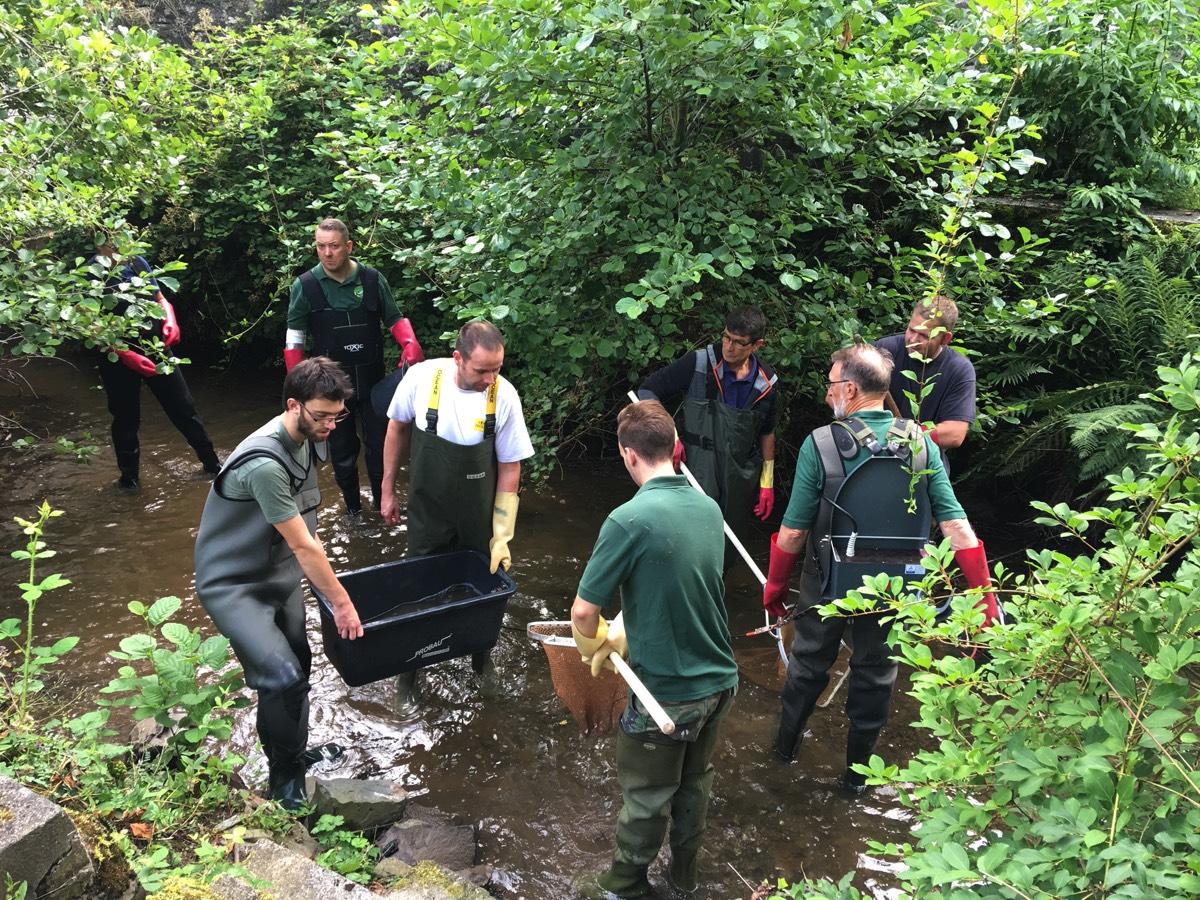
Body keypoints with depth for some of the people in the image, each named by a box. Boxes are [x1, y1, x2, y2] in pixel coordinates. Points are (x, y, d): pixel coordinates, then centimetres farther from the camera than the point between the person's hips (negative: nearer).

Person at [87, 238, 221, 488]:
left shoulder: (137, 262, 4)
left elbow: (160, 298, 16)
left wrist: (170, 321, -7)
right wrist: (126, 354, -22)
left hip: (156, 349, 3)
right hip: (119, 359, -3)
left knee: (184, 407, 7)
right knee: (126, 419, 11)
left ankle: (211, 462, 19)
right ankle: (129, 476, 29)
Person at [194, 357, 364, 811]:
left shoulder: (304, 437, -4)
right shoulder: (265, 464, -33)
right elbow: (302, 546, -25)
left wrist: (327, 579, 10)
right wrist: (342, 602, -15)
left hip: (278, 573, 9)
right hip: (232, 585, -9)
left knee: (297, 667, 16)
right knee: (284, 677, -17)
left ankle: (291, 753, 38)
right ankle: (285, 775, 5)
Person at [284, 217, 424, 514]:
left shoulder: (373, 279, -7)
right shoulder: (305, 286, -8)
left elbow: (395, 319, 3)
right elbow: (294, 338, -2)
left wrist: (410, 343, -17)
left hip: (372, 378, 0)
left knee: (379, 442, 11)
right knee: (341, 447, 13)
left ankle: (382, 498, 31)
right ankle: (352, 506, 30)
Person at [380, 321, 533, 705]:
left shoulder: (504, 396, -19)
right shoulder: (421, 377, -20)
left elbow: (510, 468, -9)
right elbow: (397, 427, -1)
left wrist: (502, 536, -9)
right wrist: (388, 490, 5)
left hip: (478, 515, 0)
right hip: (427, 510, 0)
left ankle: (481, 655, 42)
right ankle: (410, 666, 34)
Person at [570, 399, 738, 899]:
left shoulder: (629, 520, -24)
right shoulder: (709, 508, -2)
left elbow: (583, 611, -20)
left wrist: (593, 646, 2)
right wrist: (622, 636, 13)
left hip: (667, 692, -6)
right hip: (718, 679, 6)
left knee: (646, 796, 16)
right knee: (694, 782, 25)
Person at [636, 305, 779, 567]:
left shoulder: (766, 382, 1)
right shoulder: (698, 363, -12)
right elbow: (647, 391, -7)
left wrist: (767, 483, 14)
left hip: (741, 478, 4)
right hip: (699, 474, -4)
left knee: (729, 549, 13)